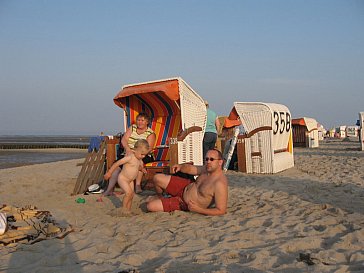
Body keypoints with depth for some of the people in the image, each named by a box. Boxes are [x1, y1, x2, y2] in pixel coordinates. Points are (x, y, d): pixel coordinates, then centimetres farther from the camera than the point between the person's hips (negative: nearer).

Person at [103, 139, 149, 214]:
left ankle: (128, 210, 20)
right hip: (122, 178, -8)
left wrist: (141, 169, 1)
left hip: (130, 180, 8)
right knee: (129, 192, -20)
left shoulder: (140, 159, 0)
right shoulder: (130, 157, -25)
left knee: (131, 195, 8)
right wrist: (109, 173, -18)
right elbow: (117, 163, -22)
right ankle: (124, 209, -7)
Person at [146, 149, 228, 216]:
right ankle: (160, 197, 36)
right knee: (157, 178, 3)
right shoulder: (207, 169, -9)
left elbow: (221, 211, -31)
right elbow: (190, 168, 10)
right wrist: (180, 166, -13)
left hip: (187, 204, -7)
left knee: (151, 206, -12)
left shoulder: (220, 184, -34)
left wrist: (198, 210, -32)